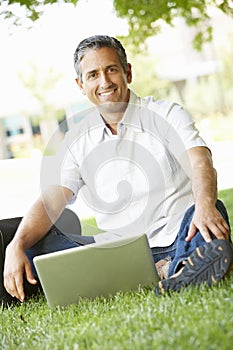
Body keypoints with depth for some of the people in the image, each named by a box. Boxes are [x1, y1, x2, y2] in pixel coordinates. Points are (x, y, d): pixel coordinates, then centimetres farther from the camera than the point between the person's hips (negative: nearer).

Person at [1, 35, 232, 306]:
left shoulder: (166, 115, 3)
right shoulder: (77, 140, 10)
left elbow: (200, 163, -15)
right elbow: (50, 202, 1)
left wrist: (205, 207, -39)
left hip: (176, 241, -2)